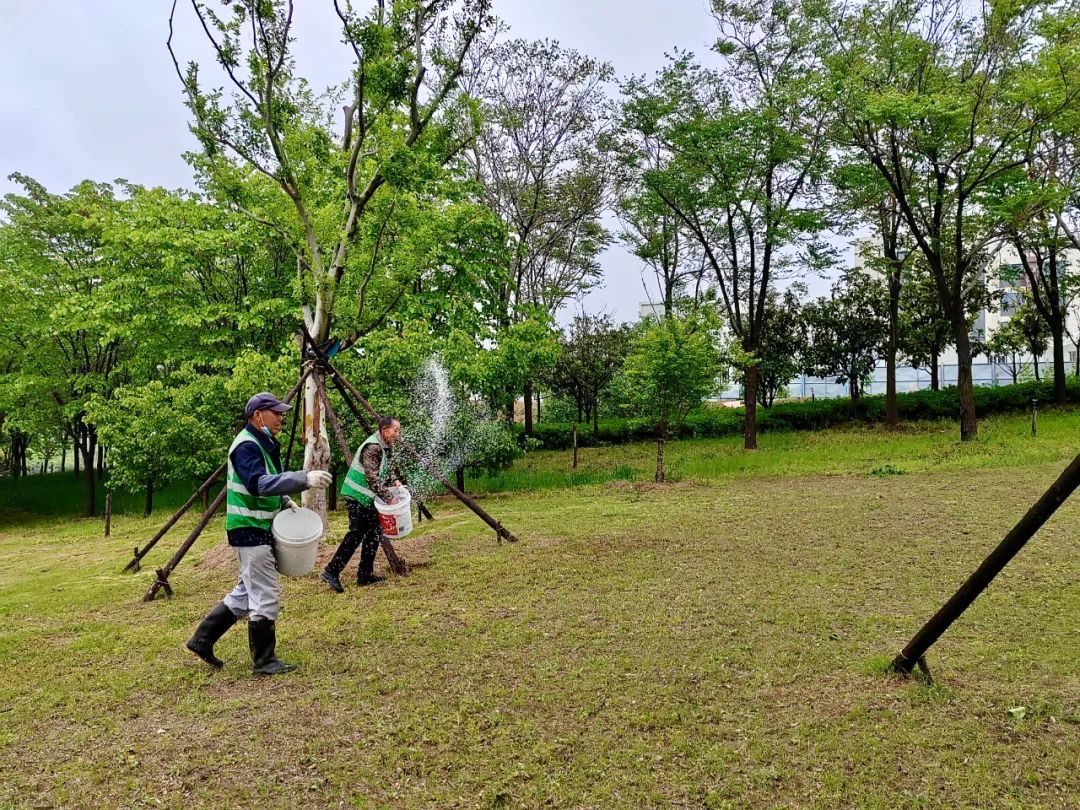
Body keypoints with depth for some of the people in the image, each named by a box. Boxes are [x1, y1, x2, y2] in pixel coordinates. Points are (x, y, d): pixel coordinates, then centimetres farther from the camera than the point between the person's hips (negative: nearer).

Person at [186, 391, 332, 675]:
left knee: (246, 592, 18)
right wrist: (303, 479, -41)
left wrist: (285, 500, 7)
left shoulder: (265, 444, 13)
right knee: (266, 595, -4)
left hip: (261, 528, 10)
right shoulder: (246, 445, -18)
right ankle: (264, 661, 7)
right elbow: (258, 484, -33)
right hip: (249, 529, -10)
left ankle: (202, 639, 29)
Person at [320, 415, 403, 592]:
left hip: (369, 498, 10)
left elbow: (391, 465, 21)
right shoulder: (372, 447, -22)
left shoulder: (387, 446, 7)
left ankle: (365, 575, 13)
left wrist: (396, 480, 1)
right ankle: (331, 571, -10)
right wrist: (388, 498, -28)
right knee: (356, 533, -14)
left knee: (374, 532, 8)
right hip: (357, 496, -10)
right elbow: (372, 478, -28)